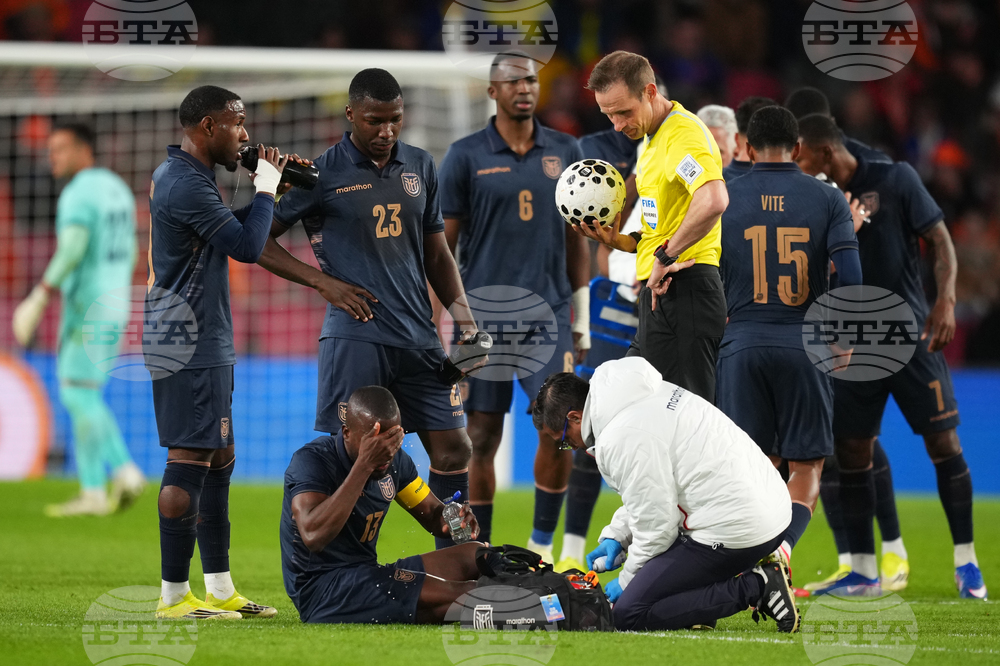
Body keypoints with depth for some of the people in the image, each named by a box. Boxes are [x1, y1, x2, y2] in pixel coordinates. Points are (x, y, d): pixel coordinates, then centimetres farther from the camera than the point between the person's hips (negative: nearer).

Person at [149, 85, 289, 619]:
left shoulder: (175, 174, 16)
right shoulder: (187, 184, -18)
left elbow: (231, 232, 26)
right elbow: (247, 246, -17)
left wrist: (267, 190, 12)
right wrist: (266, 188, -4)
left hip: (205, 345, 11)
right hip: (190, 349, -11)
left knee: (218, 460, 13)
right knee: (189, 461, -9)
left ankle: (220, 589, 18)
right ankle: (174, 595, -8)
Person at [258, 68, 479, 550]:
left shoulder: (420, 167, 13)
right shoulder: (323, 175, -3)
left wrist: (461, 312, 7)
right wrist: (323, 281, -7)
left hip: (419, 338, 5)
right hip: (354, 337, -5)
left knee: (453, 449, 5)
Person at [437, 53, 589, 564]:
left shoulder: (564, 153, 8)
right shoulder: (466, 157, 0)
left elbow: (576, 240, 14)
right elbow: (443, 244, 2)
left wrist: (582, 319, 12)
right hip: (483, 316, -2)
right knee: (482, 438, 2)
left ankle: (542, 543, 4)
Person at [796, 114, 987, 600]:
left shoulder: (895, 180, -4)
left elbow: (940, 240, -5)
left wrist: (945, 302, -16)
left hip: (910, 334, -4)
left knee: (943, 441, -5)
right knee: (851, 451, 1)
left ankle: (966, 561, 4)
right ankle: (863, 573, 9)